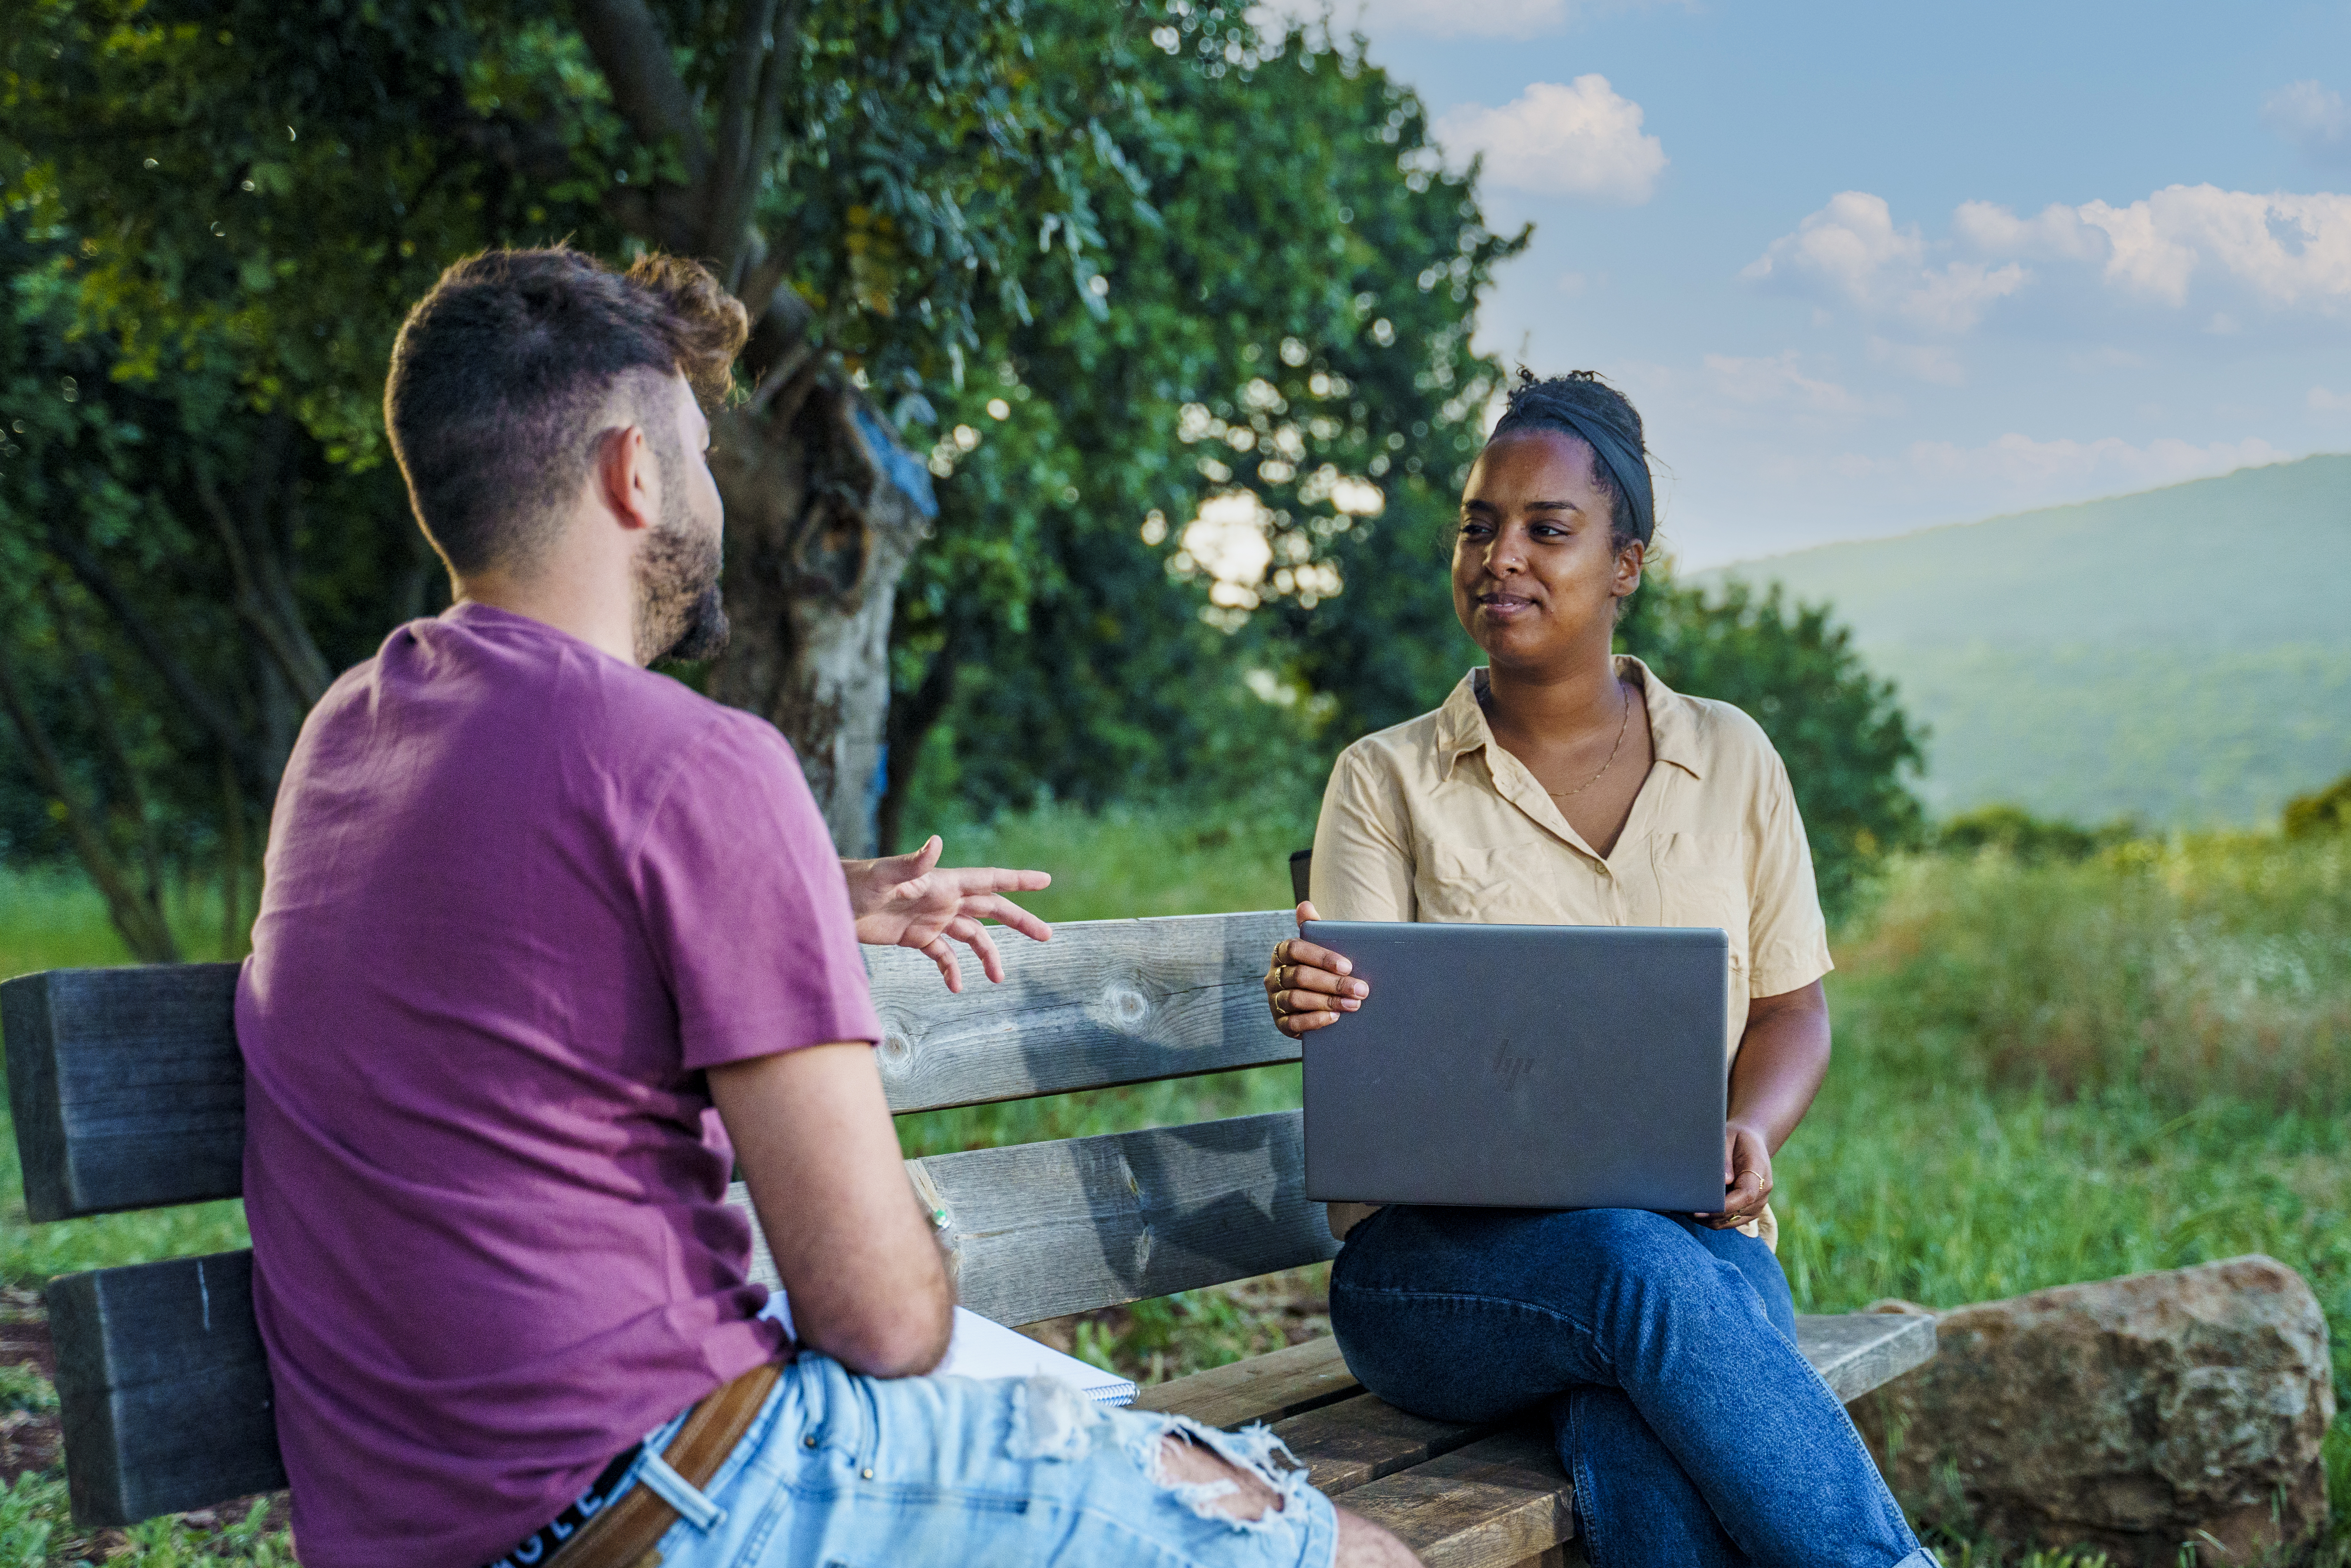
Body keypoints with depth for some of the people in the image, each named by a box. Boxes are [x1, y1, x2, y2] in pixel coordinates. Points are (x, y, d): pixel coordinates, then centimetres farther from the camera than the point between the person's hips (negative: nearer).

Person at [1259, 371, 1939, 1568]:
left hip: (1691, 1233, 1)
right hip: (1437, 1251, 0)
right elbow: (1368, 1040, -3)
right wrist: (1321, 1007, -28)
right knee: (1640, 1265, -35)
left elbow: (1790, 1006, 14)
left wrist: (1753, 1133, -8)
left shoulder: (1729, 758, 13)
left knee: (1650, 1468, -35)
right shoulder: (1385, 779, 7)